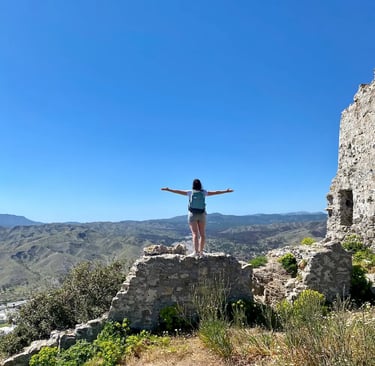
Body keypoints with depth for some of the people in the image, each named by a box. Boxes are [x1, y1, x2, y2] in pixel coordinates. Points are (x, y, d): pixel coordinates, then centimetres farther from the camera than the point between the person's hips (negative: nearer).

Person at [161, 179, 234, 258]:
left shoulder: (190, 192, -4)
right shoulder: (204, 192, 0)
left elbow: (178, 191, -2)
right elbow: (215, 192, 6)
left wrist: (168, 189, 8)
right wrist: (226, 191, 15)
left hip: (192, 214, -2)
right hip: (202, 215, 2)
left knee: (195, 234, -5)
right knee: (202, 234, 6)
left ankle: (196, 252, -12)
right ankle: (201, 251, 6)